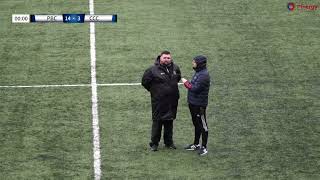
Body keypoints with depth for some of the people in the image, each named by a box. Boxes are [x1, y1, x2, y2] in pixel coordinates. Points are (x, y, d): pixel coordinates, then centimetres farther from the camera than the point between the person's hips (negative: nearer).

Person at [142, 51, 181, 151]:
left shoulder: (175, 68, 5)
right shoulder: (153, 70, -12)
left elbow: (178, 78, 25)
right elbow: (145, 82, -4)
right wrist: (153, 90, 2)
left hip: (172, 101, 5)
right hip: (158, 102, -5)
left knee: (169, 122, 13)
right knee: (157, 122, -2)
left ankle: (169, 142, 24)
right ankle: (154, 143, 7)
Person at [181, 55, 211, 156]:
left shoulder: (204, 75, -20)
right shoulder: (198, 73, 11)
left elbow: (195, 88, -23)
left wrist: (186, 83, -12)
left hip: (199, 104, -10)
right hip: (193, 103, 10)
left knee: (202, 125, 0)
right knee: (196, 124, 20)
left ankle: (204, 147, 7)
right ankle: (196, 144, 32)